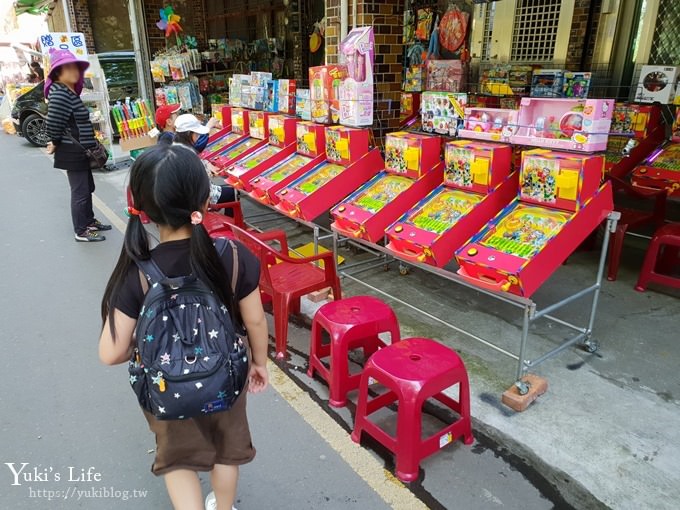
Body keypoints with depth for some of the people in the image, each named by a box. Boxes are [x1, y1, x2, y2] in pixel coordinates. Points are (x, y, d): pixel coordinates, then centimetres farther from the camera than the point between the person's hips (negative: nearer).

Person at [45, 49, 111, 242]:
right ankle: (81, 231, 9)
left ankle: (89, 221, 35)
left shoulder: (71, 91, 11)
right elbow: (53, 125, -25)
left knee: (88, 188, 20)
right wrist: (56, 145, -9)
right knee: (80, 192, -2)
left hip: (80, 150, 10)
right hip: (72, 152, -10)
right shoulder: (60, 94, -20)